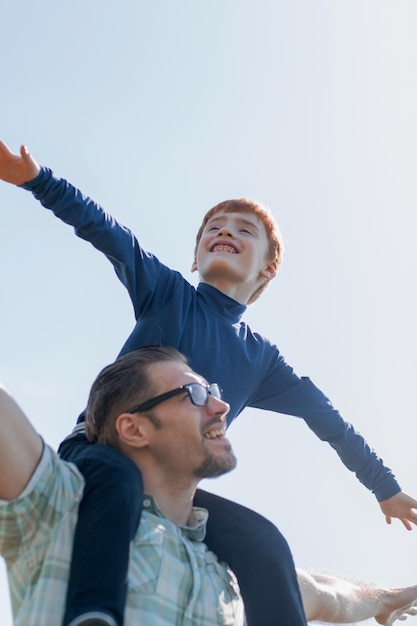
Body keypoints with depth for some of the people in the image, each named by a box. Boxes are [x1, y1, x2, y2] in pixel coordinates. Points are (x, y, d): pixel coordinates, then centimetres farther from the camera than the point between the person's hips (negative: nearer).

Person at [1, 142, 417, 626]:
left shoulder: (262, 358, 12)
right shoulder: (168, 291, 3)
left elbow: (329, 420, 19)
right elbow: (105, 232, -13)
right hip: (98, 455, -3)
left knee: (264, 543, -19)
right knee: (119, 476, -38)